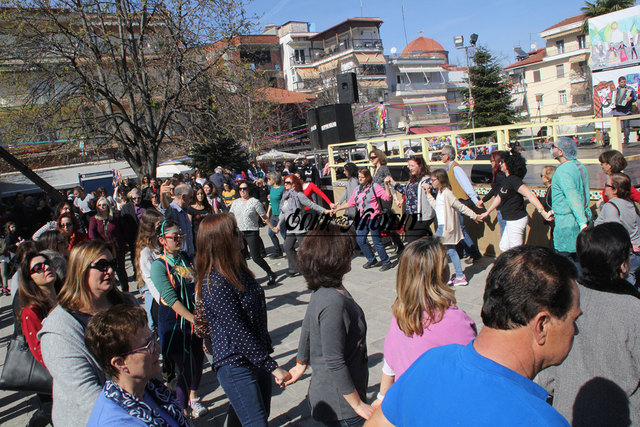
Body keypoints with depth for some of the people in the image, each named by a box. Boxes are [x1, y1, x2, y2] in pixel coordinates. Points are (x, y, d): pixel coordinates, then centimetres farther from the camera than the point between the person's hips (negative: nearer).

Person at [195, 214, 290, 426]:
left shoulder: (237, 268, 4)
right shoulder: (215, 283, -22)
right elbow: (238, 332, -22)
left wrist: (267, 351, 14)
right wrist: (272, 367, -19)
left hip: (256, 356, 8)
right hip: (235, 364, -8)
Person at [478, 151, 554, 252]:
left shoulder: (513, 180, -20)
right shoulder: (506, 179, 9)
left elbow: (529, 194, -31)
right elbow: (499, 197, 22)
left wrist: (542, 211, -42)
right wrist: (487, 212, 30)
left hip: (517, 220, -10)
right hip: (511, 221, 10)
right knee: (504, 247, 19)